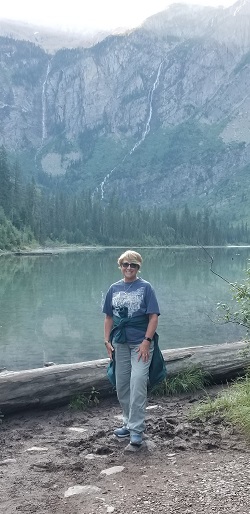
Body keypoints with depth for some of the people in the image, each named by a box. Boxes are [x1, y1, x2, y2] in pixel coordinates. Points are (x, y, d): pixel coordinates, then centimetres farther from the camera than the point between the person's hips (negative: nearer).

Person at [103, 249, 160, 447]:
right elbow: (109, 317, 12)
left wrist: (147, 341, -15)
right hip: (120, 343, 5)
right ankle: (129, 423, 29)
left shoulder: (145, 287, -4)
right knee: (121, 386, 12)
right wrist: (107, 340, 4)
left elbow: (154, 316, -7)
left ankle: (137, 429, -6)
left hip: (140, 343, -5)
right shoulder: (114, 289, 8)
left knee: (138, 384, -13)